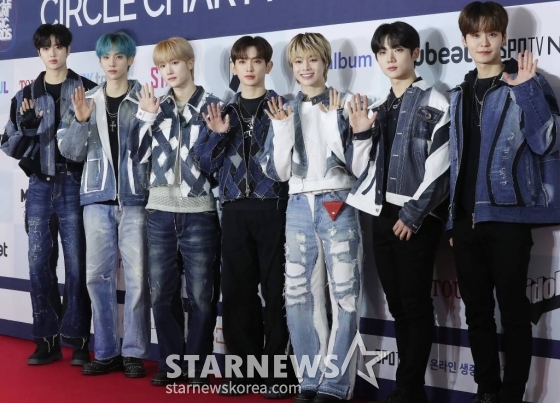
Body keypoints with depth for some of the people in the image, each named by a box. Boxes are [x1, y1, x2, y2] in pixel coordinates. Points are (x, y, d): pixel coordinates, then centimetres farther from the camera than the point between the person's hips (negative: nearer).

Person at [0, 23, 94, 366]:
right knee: (40, 264, 4)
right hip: (40, 186, 3)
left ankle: (78, 340, 7)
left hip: (74, 186, -3)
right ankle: (48, 340, 14)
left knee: (76, 264, -2)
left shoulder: (86, 90, 1)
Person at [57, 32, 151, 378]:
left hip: (134, 197, -3)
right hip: (97, 198, 3)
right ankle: (106, 352, 13)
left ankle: (134, 352, 6)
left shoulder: (144, 99, 3)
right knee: (99, 275, 3)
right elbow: (71, 151, 7)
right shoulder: (87, 101, 12)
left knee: (136, 276, -3)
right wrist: (81, 121, -9)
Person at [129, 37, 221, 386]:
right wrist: (147, 116, -3)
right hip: (160, 211, 4)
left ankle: (197, 366, 13)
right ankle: (170, 362, 21)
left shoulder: (212, 106, 0)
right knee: (161, 292, 8)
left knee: (201, 294, 2)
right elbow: (140, 155, 5)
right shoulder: (158, 106, 12)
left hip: (199, 212, -4)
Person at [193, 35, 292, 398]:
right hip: (235, 211, 4)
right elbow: (207, 164, 9)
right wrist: (217, 135, -7)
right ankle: (244, 368, 17)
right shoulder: (223, 112, 14)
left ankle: (274, 372, 8)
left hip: (272, 209, -4)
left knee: (275, 290, -1)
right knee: (237, 292, 6)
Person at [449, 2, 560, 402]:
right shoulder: (460, 94, 14)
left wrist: (527, 91, -21)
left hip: (507, 216, -5)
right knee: (477, 312, 12)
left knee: (513, 311, 2)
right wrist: (453, 218, 13)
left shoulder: (526, 83, -2)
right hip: (466, 219, 6)